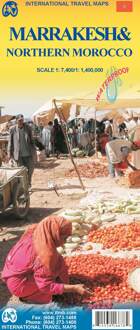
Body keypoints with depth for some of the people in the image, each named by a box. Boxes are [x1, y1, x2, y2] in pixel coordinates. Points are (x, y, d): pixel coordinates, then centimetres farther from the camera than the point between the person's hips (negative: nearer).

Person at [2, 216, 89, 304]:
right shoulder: (44, 254, -33)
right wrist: (74, 288, -27)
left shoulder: (35, 232, -10)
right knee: (58, 264, -12)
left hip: (14, 272, 8)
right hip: (19, 285, -8)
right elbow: (46, 286, -27)